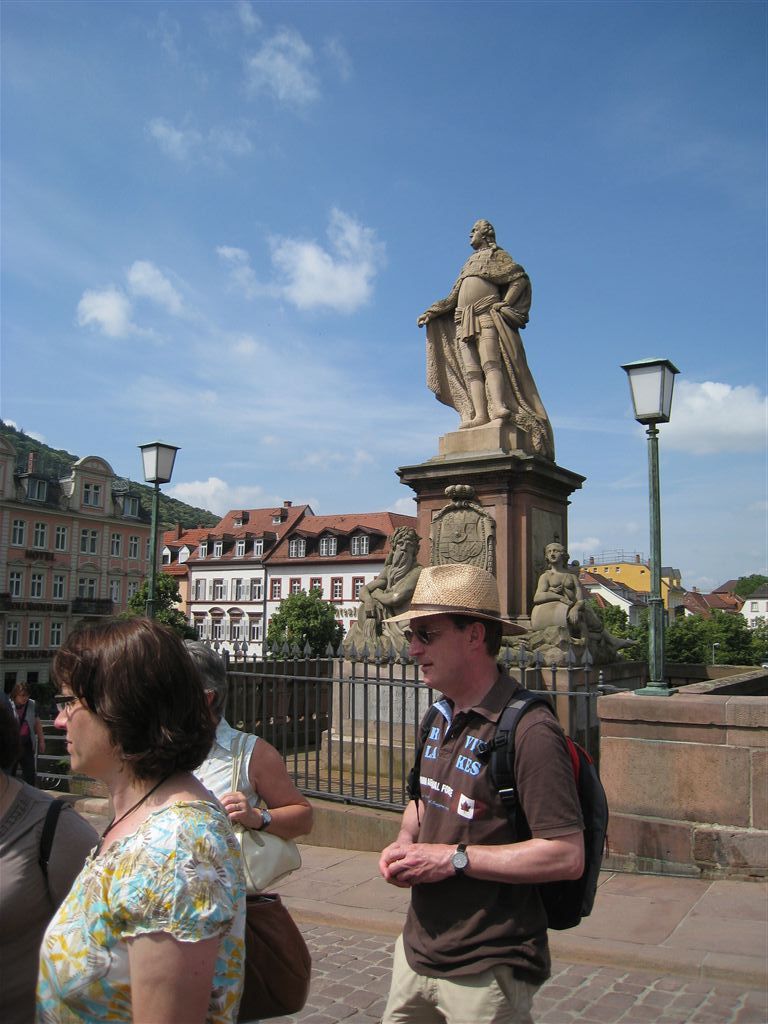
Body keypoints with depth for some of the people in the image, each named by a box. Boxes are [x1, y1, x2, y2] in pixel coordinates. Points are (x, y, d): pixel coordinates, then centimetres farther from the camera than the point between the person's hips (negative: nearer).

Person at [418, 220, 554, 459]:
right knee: (471, 369, -10)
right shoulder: (469, 265, 30)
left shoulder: (496, 255, 12)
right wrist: (430, 314, 20)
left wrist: (505, 303, -12)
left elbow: (520, 279, 0)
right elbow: (453, 298, 28)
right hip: (464, 321, 7)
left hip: (487, 316, -7)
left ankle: (499, 408, -39)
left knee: (490, 362, -25)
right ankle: (479, 414, -21)